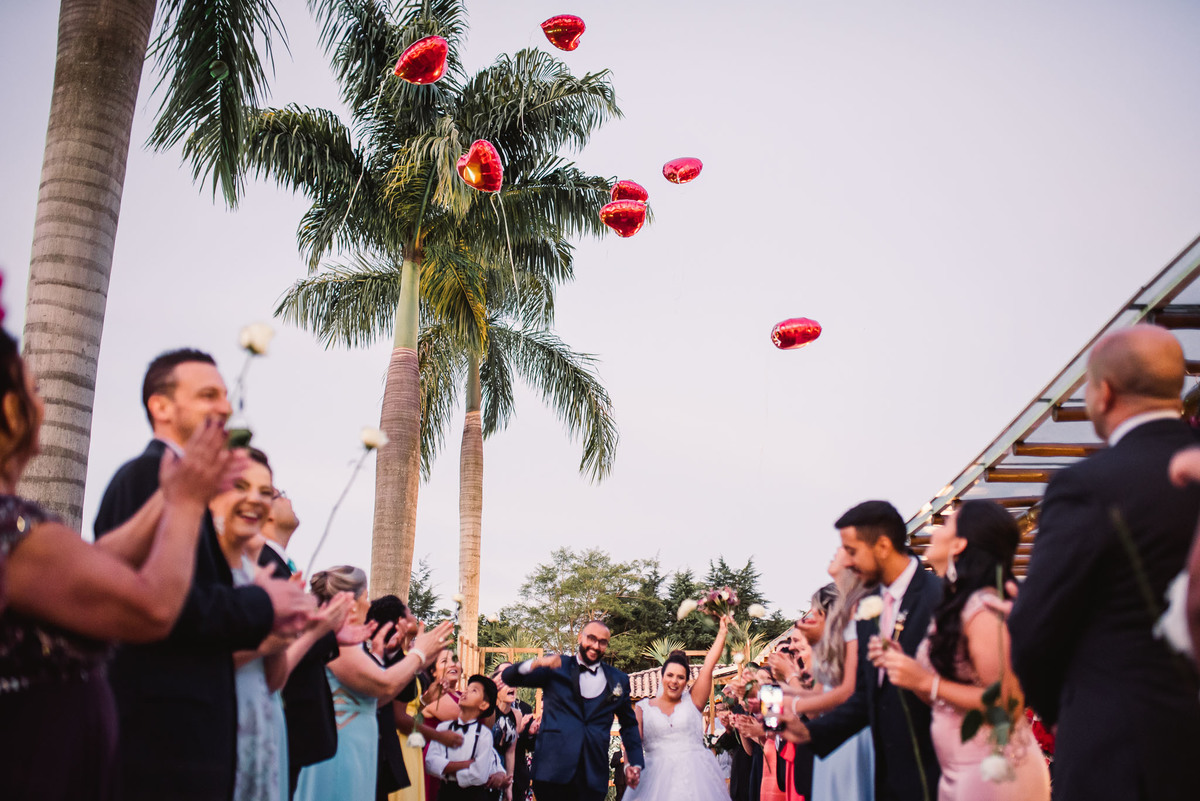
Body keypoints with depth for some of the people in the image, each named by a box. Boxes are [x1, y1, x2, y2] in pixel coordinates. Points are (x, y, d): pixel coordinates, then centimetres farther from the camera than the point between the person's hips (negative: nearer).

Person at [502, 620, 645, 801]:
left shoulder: (618, 680, 13)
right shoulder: (556, 666, 8)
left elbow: (629, 724, 21)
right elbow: (509, 678, 0)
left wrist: (635, 763, 10)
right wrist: (537, 663, -20)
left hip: (593, 774, 2)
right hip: (553, 769, -2)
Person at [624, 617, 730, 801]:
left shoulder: (693, 703, 10)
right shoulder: (643, 708, 10)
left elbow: (708, 665, 7)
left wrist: (722, 632, 8)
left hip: (696, 776, 0)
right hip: (657, 777, 0)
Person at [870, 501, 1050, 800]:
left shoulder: (984, 609, -17)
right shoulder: (953, 608, 10)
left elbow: (1007, 703, -21)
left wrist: (926, 681, -20)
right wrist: (898, 663, -2)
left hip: (995, 773, -8)